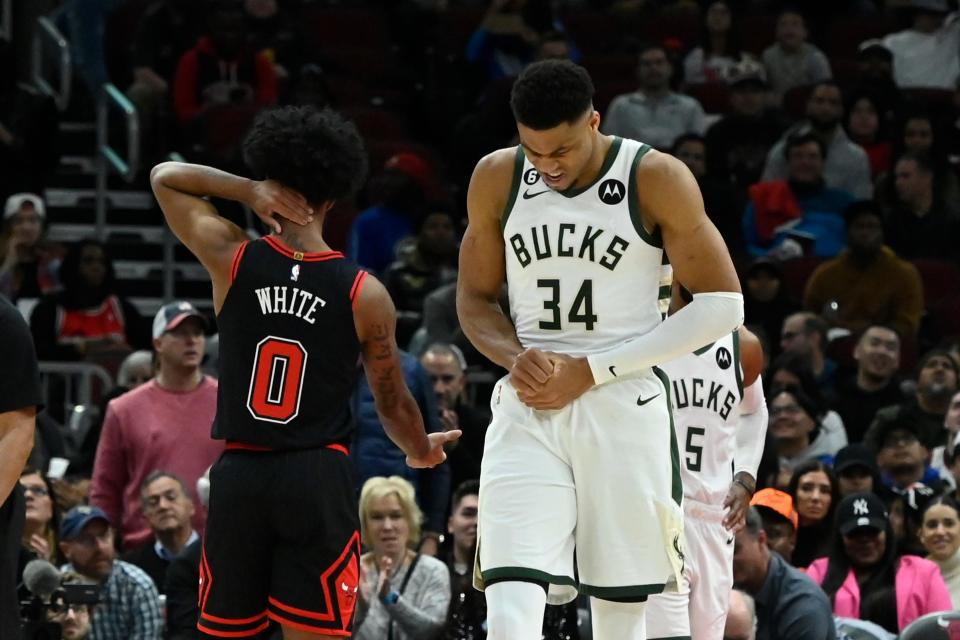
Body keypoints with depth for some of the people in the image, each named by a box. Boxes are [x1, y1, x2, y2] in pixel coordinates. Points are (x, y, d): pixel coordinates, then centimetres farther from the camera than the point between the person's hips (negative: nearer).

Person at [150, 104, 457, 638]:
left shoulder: (233, 259, -2)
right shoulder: (365, 294, -3)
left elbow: (165, 176, 14)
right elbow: (394, 403, 8)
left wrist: (247, 191, 0)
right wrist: (422, 452, 29)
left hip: (237, 476, 2)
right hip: (318, 477, -2)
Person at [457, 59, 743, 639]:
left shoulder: (656, 179, -7)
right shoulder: (499, 179, 3)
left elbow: (722, 306, -7)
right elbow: (474, 298, 15)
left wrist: (590, 370, -10)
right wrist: (516, 357, -9)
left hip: (623, 410, -2)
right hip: (528, 410, 2)